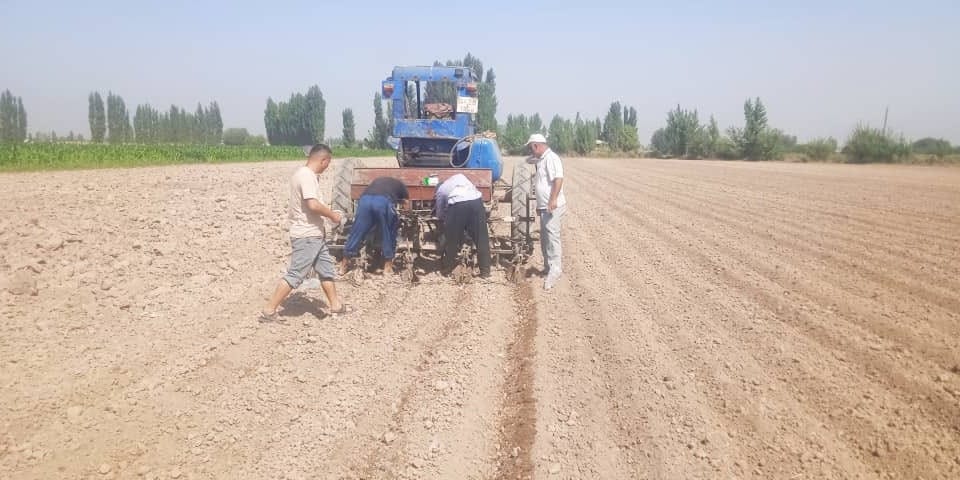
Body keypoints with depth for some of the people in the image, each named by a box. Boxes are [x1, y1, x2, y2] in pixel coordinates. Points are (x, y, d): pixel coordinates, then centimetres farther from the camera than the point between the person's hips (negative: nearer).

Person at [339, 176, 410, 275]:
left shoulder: (377, 180, 41)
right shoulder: (400, 185, 33)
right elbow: (406, 204, 30)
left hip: (365, 199, 3)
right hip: (384, 201, -3)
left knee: (357, 232, 8)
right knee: (388, 233, 13)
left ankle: (343, 266, 13)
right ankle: (388, 266, 16)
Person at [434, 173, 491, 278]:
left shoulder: (440, 190, 26)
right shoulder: (460, 176, 35)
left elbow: (440, 216, 27)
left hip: (457, 204, -2)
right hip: (476, 201, 2)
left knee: (451, 240, 15)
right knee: (481, 238, 10)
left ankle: (447, 269, 28)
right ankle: (485, 271, 15)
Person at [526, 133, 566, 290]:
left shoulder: (551, 158, -13)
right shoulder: (541, 159, 18)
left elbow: (558, 179, -25)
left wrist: (553, 200, -32)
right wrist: (540, 204, 28)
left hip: (552, 207, -11)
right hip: (545, 206, 11)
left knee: (552, 236, -13)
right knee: (545, 238, 15)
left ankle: (555, 270, -13)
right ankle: (550, 266, 26)